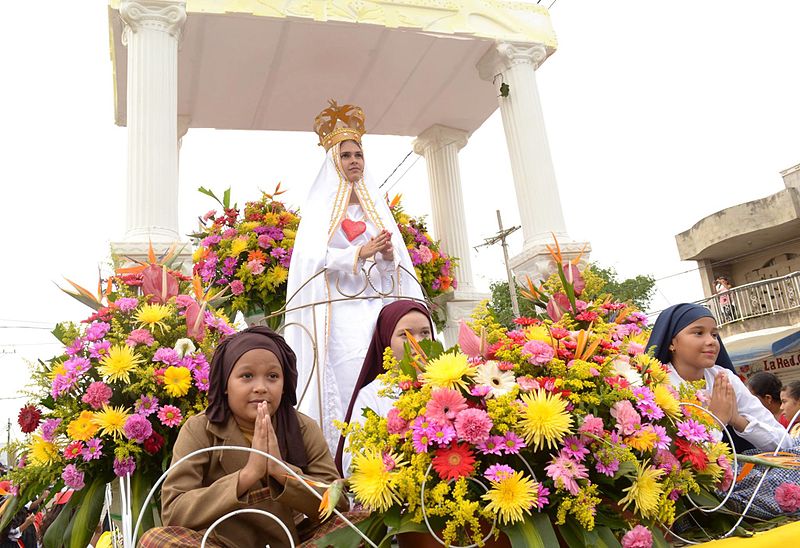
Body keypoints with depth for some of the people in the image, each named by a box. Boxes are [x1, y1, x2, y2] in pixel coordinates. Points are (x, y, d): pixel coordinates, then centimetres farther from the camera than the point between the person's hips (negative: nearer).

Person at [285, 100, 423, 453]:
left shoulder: (377, 207, 20)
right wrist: (361, 253, -14)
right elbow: (315, 256, -6)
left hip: (380, 305, 3)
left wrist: (389, 257, -9)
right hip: (341, 309, -3)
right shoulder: (320, 207, 9)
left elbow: (401, 261, 13)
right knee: (348, 379, -12)